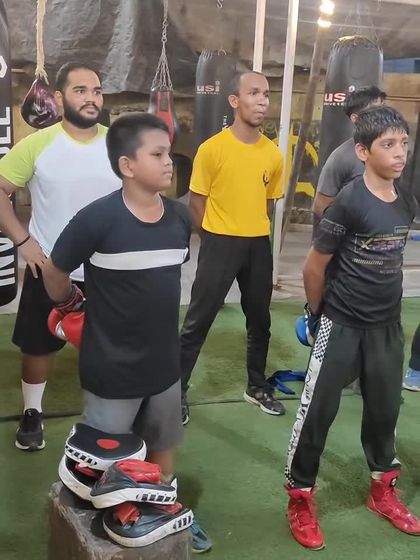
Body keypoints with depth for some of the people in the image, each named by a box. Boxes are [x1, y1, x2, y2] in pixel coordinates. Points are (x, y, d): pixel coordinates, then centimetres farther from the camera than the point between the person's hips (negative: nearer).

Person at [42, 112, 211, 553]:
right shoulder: (98, 219, -22)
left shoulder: (180, 218, -5)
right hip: (111, 369, -5)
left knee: (162, 446, 25)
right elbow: (54, 274, -8)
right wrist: (72, 307, 7)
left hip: (164, 361, 5)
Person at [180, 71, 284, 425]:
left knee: (260, 319, 15)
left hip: (259, 246, 5)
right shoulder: (212, 148, -11)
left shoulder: (273, 154, 2)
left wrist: (256, 235, 13)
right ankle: (177, 391, 14)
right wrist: (216, 242, 2)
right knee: (198, 320, 0)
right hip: (220, 243, -4)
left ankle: (257, 386, 33)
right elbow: (197, 201, -4)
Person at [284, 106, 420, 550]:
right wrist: (318, 313, 0)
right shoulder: (348, 203, -18)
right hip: (341, 326, -6)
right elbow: (314, 266, -11)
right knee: (318, 409, 1)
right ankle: (300, 498, 19)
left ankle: (382, 491, 38)